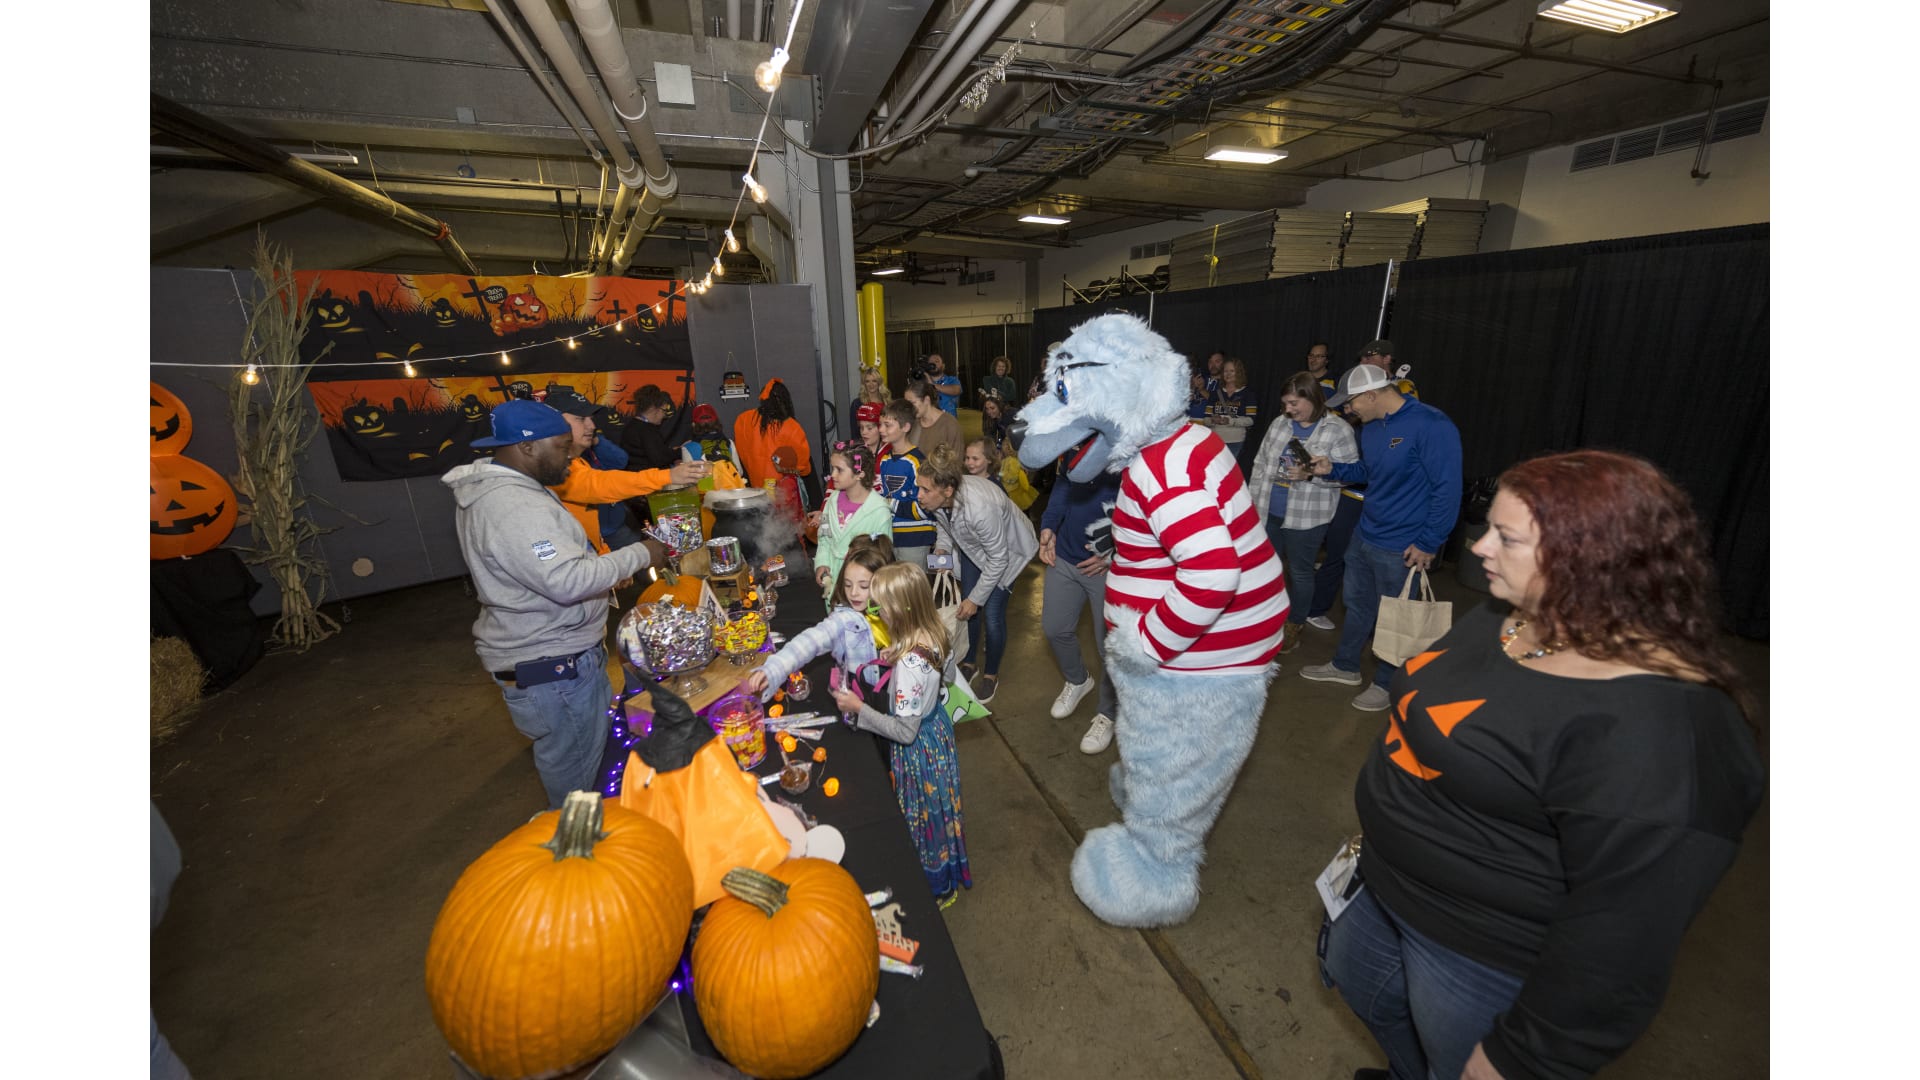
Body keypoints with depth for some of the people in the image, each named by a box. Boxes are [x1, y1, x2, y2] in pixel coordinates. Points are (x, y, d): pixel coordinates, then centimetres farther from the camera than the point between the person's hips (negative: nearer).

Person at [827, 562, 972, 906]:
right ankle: (947, 875, 53)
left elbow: (905, 731, -30)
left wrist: (858, 708, -22)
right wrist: (887, 665, -1)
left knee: (922, 814, 17)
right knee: (933, 808, 28)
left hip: (918, 747, -8)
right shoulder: (932, 635, -11)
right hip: (936, 726, 8)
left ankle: (936, 888, 44)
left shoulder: (910, 662, -37)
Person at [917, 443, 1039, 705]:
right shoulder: (938, 496, -25)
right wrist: (941, 549, -13)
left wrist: (975, 598, -21)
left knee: (992, 614, -5)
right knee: (967, 610, 10)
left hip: (1008, 549, -6)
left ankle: (991, 675, 21)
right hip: (974, 547, 6)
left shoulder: (980, 507, -43)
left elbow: (997, 560, -29)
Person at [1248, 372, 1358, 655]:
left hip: (1307, 516, -5)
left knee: (1299, 571, 8)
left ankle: (1294, 627, 25)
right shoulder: (1280, 425, 5)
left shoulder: (1338, 430, -8)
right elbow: (1260, 464, 9)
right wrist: (1254, 500, 6)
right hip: (1268, 511, 5)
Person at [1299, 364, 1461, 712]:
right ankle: (1345, 666, 39)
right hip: (1365, 535, 8)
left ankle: (1386, 684, 29)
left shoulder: (1430, 425, -21)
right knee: (1357, 603, 20)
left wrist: (1428, 543, -19)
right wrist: (1332, 469, 4)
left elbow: (1447, 488, -21)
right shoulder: (1371, 428, 5)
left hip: (1401, 547, -8)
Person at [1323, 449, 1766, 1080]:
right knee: (1351, 971, 29)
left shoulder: (1651, 728, -32)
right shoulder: (1507, 616, -6)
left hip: (1487, 957, -8)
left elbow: (1626, 933, -26)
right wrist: (1386, 825, 19)